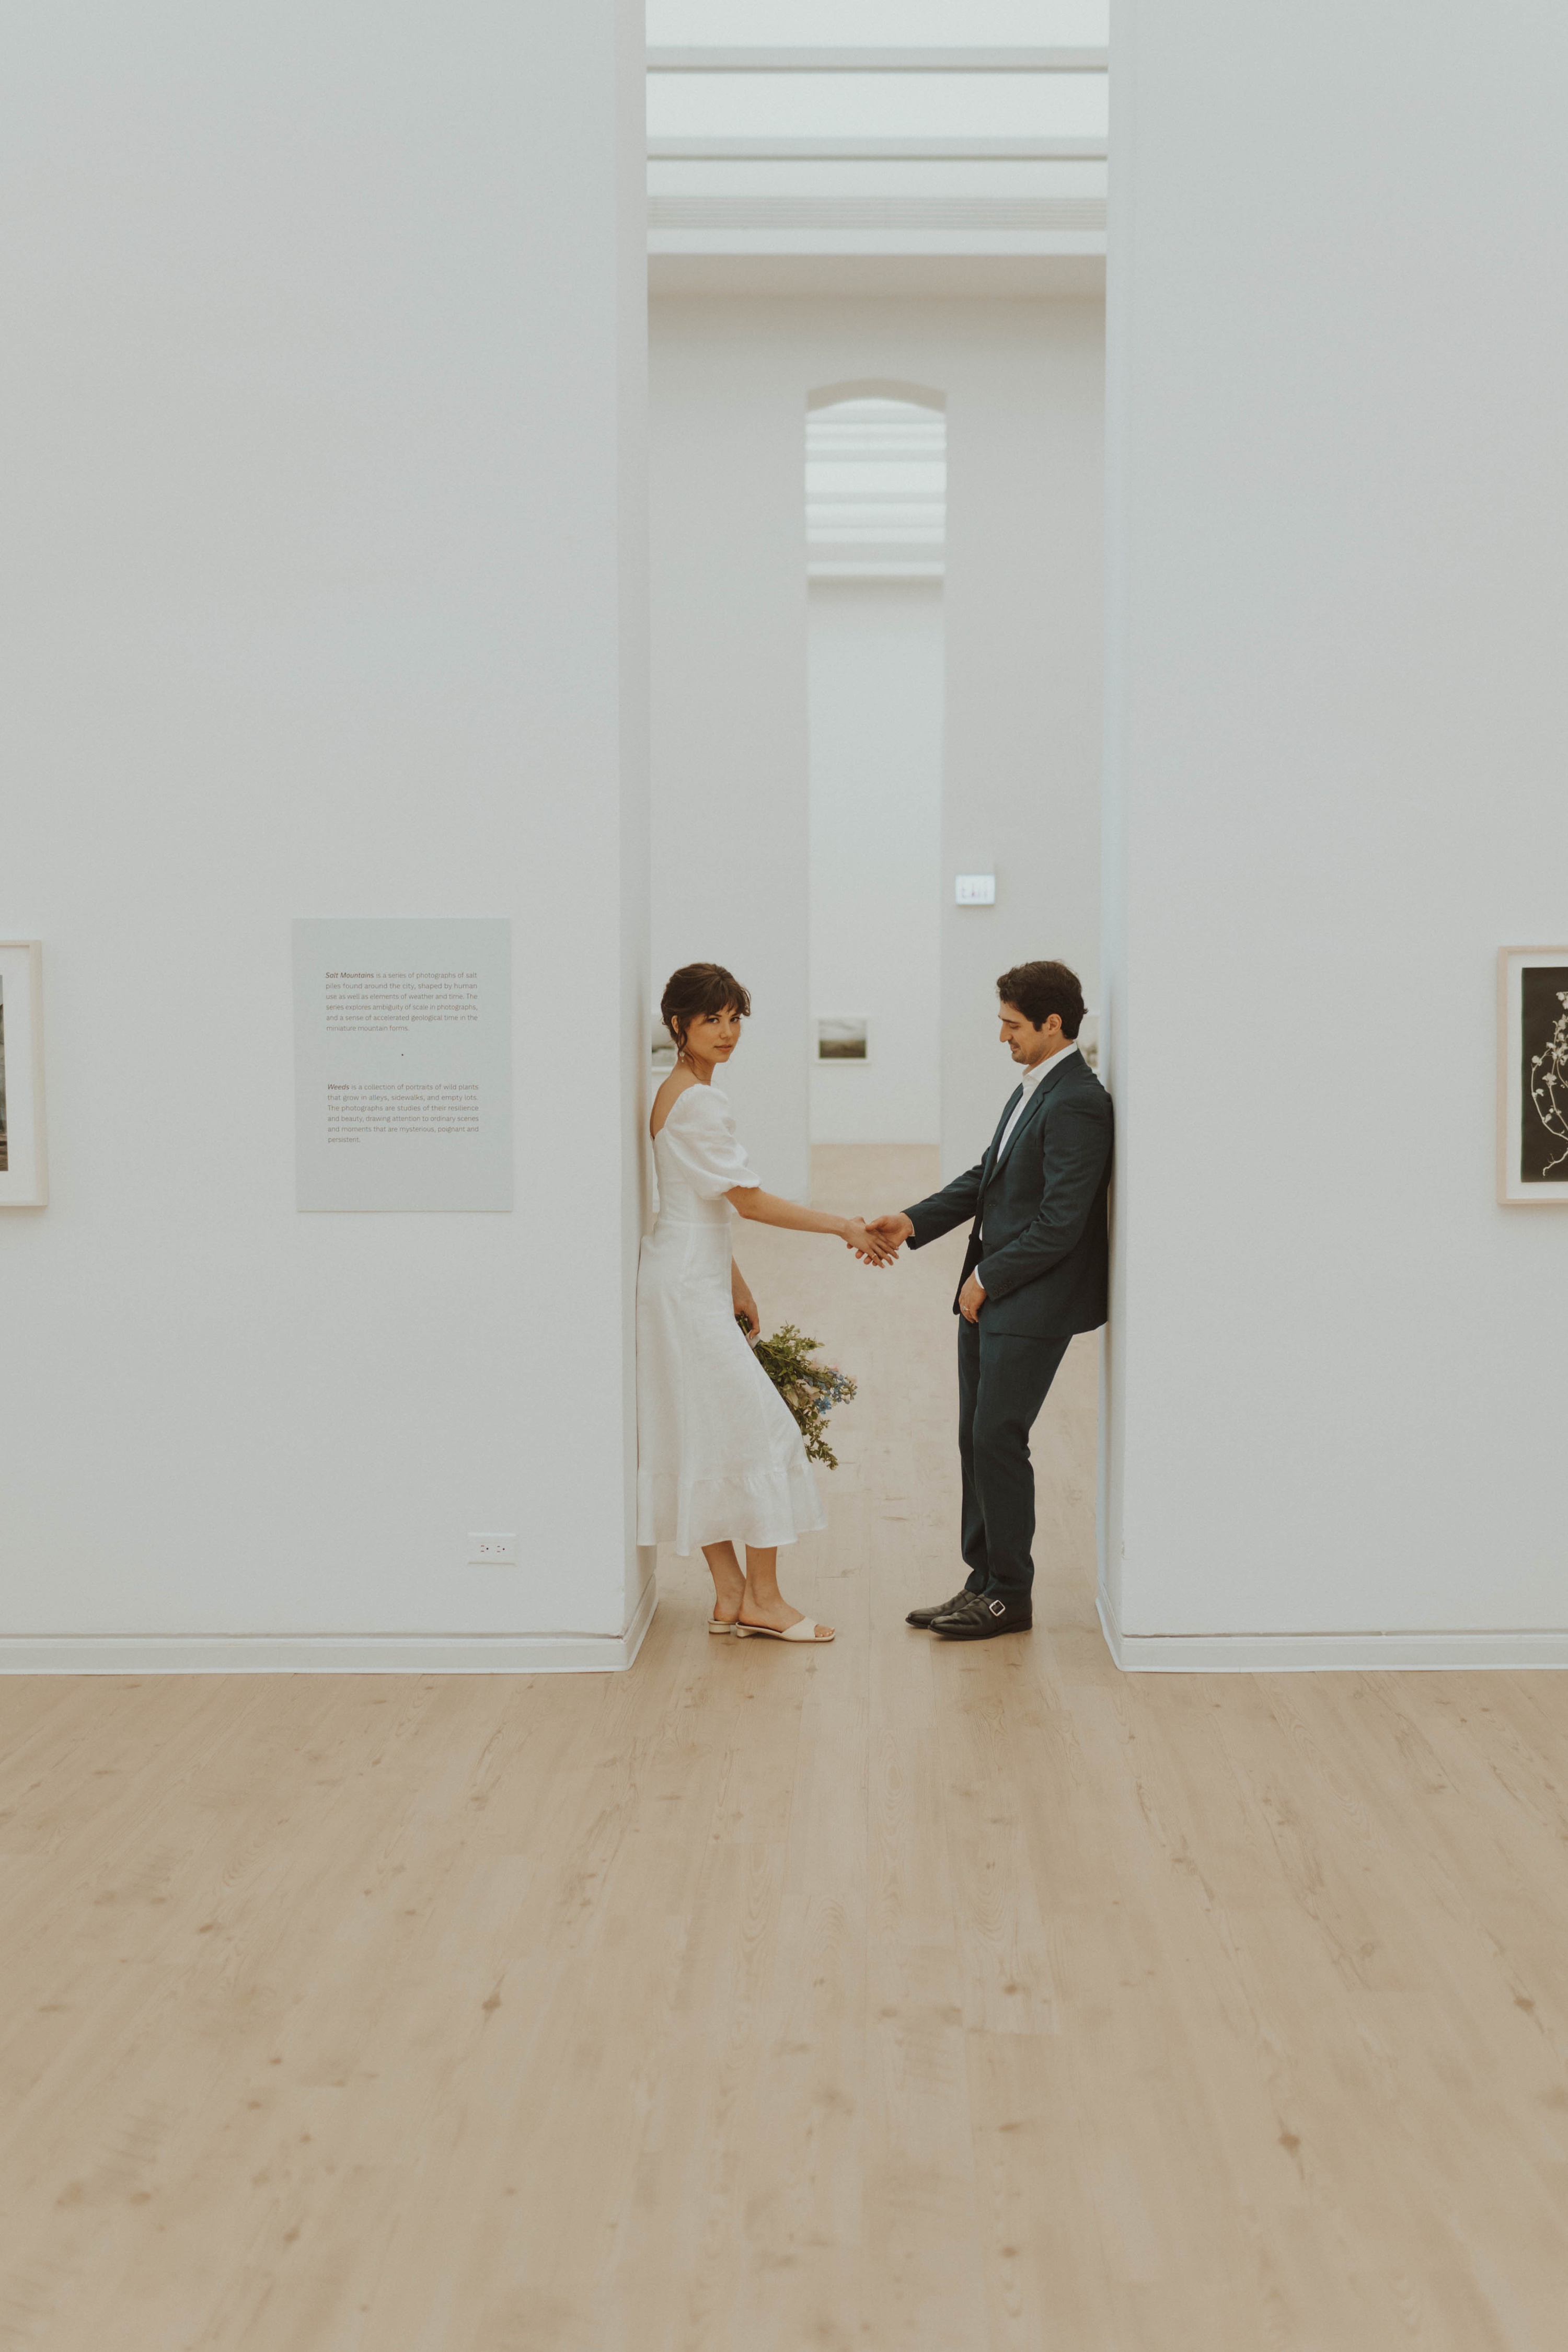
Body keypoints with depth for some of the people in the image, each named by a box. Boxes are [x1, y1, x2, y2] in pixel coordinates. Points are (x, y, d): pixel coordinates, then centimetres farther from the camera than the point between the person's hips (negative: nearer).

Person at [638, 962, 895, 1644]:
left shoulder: (682, 1092, 15)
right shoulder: (695, 1100, -17)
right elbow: (750, 1201, -17)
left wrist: (733, 1280, 22)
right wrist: (844, 1227, -12)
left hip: (689, 1280, 10)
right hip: (688, 1288, -10)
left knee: (706, 1437, 10)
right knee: (758, 1427, -5)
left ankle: (730, 1594, 14)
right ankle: (761, 1599, 1)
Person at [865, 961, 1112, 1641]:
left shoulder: (1077, 1104, -19)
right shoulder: (1032, 1088, 12)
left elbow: (1060, 1222, -22)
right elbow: (986, 1176, 18)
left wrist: (989, 1279, -13)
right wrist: (915, 1222, 7)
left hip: (1033, 1304, -9)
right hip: (988, 1297, 10)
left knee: (998, 1441, -4)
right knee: (975, 1439, 12)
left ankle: (1010, 1595, 9)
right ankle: (984, 1582, 22)